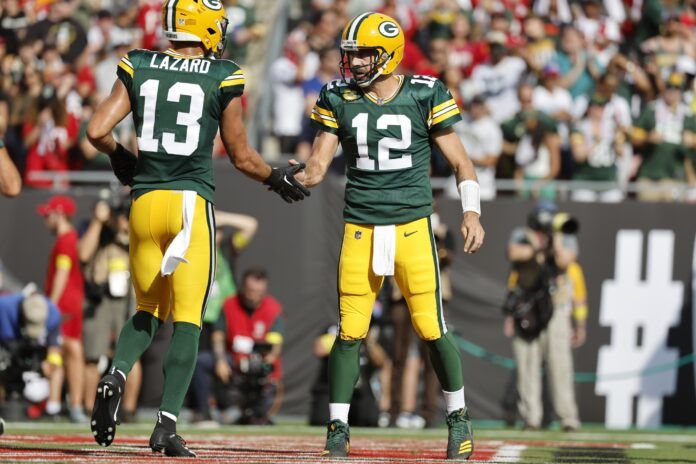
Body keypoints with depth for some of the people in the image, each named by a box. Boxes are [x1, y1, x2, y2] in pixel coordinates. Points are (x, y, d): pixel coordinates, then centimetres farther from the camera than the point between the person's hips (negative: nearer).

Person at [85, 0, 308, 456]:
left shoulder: (137, 67, 4)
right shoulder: (223, 78, -1)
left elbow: (97, 131, -1)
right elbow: (242, 156, 6)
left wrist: (119, 155, 21)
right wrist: (277, 178, 25)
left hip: (145, 201, 3)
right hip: (192, 201, -3)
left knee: (147, 311, 18)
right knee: (187, 320, 2)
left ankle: (117, 373, -11)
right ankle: (168, 423, -5)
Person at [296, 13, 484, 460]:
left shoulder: (425, 96, -2)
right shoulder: (339, 99, 4)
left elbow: (460, 160, 2)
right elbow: (318, 165, 3)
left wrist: (472, 211, -11)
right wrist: (298, 178, -20)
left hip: (412, 225, -2)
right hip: (361, 227, 2)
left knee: (432, 329, -5)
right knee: (350, 332, -3)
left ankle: (459, 417, 14)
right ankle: (338, 427, 8)